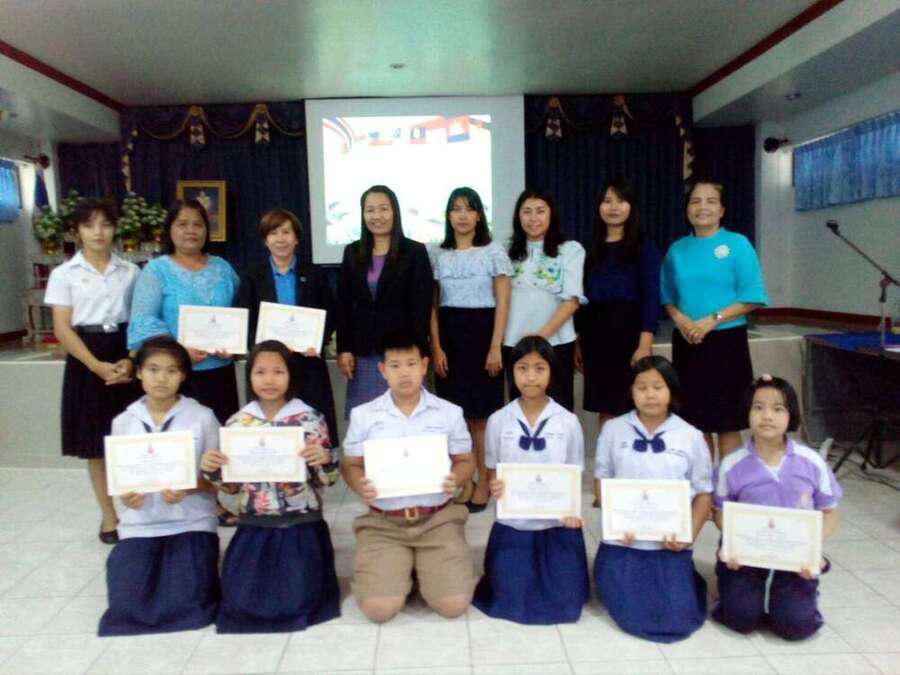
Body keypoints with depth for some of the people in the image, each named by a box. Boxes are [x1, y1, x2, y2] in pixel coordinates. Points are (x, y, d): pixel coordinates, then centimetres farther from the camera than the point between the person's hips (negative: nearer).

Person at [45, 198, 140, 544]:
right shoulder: (64, 274, 1)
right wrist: (97, 366, -15)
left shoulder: (130, 271, 5)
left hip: (128, 358, 1)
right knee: (96, 444, 7)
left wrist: (131, 360, -11)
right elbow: (62, 329, -4)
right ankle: (109, 516, 21)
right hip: (86, 361, -1)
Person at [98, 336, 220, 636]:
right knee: (128, 605, -9)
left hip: (191, 523, -2)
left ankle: (201, 561, 18)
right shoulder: (123, 422, 4)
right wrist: (126, 495, -13)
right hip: (140, 524, 3)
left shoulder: (202, 417, -5)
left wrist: (188, 488, -22)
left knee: (187, 602, -14)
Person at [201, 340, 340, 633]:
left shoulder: (310, 419, -6)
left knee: (297, 600, -10)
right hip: (254, 526, 3)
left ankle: (311, 568, 22)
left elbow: (327, 480, -2)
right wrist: (211, 470, -10)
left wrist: (324, 459, -24)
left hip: (301, 525, -2)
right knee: (242, 602, -4)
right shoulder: (237, 423, 2)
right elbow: (233, 485, 9)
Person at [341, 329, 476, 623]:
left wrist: (455, 479, -15)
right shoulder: (363, 415, 2)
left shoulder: (449, 412, 2)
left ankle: (423, 566, 17)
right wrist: (360, 486, -16)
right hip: (383, 522, 0)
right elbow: (350, 465, 7)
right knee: (379, 608, -17)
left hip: (438, 519, 0)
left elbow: (465, 461, 9)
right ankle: (402, 566, 16)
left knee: (454, 604, -14)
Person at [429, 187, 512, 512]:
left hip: (481, 333, -3)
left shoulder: (494, 251, 0)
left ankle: (483, 483, 15)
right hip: (449, 335, 3)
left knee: (481, 414, 1)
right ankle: (463, 482, 19)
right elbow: (432, 306, 7)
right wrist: (436, 347, -2)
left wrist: (495, 348, -10)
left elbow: (502, 303, -3)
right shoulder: (438, 254, 7)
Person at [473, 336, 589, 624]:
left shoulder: (568, 422, -4)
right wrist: (494, 487, -20)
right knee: (512, 602, -7)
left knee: (564, 602, -6)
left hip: (557, 524, 0)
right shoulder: (498, 421, -3)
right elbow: (492, 473, 4)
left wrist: (571, 510, -16)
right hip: (512, 524, 0)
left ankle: (547, 566, 26)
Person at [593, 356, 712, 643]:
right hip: (623, 541, 0)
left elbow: (703, 493, 3)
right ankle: (608, 576, 27)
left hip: (670, 544, 1)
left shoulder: (690, 436, -2)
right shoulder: (613, 429, -3)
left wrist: (689, 536, -10)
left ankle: (686, 579, 28)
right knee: (630, 615, -5)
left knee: (676, 619, -3)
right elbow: (603, 481, 4)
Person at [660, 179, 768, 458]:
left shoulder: (737, 244, -2)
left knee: (726, 422, 2)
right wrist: (680, 319, -8)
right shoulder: (677, 249, 9)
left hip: (725, 341, -3)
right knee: (695, 418, 10)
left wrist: (711, 321, -16)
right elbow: (667, 297, 12)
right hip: (687, 343, 3)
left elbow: (751, 297, -7)